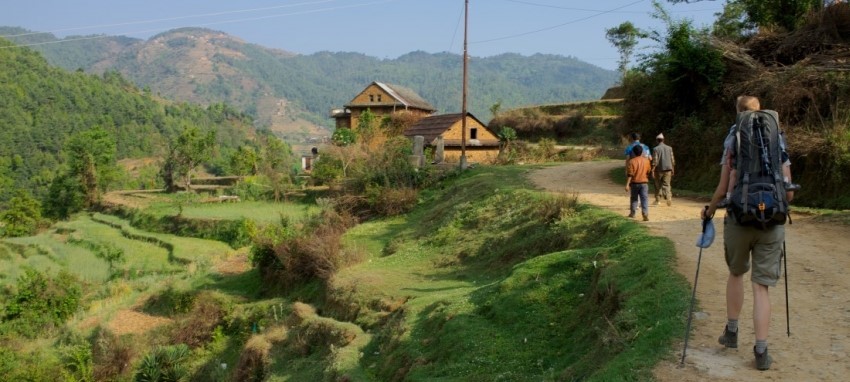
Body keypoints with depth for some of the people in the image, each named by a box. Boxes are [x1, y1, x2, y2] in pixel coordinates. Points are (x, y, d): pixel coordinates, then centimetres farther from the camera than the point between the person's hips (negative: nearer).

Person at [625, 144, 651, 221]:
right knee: (644, 199, -2)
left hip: (634, 183, -1)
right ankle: (645, 214, -13)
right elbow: (648, 172, 11)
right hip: (644, 182, 1)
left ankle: (632, 213, 24)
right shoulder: (646, 160, 1)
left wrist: (627, 184, -12)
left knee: (634, 198, 14)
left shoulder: (631, 161, -11)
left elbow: (630, 174, -14)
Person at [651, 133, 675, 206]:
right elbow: (672, 160, 7)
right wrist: (672, 170, 16)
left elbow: (655, 161, -12)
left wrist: (652, 171, -10)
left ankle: (658, 200, 17)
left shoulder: (655, 149, -7)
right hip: (668, 169, 3)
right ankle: (669, 197, -18)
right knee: (666, 185, 4)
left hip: (659, 169, -3)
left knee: (658, 185, 12)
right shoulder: (669, 148, 5)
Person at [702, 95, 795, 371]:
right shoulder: (778, 143, 4)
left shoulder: (732, 141, 0)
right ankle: (761, 351, 1)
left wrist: (709, 211, 13)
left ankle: (731, 332, 29)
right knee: (761, 286, 4)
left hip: (739, 220, -1)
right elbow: (788, 193, 3)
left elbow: (723, 189, -4)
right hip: (771, 223, 1)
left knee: (736, 273, 22)